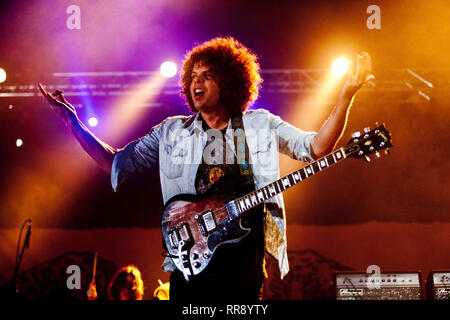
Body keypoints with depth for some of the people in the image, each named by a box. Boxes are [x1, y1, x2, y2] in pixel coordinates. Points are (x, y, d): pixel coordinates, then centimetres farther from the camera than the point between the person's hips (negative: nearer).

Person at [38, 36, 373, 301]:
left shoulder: (260, 125, 9)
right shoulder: (173, 132, 11)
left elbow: (316, 147, 3)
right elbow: (118, 162, 12)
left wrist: (345, 97, -8)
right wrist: (74, 124, 4)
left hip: (244, 267, 0)